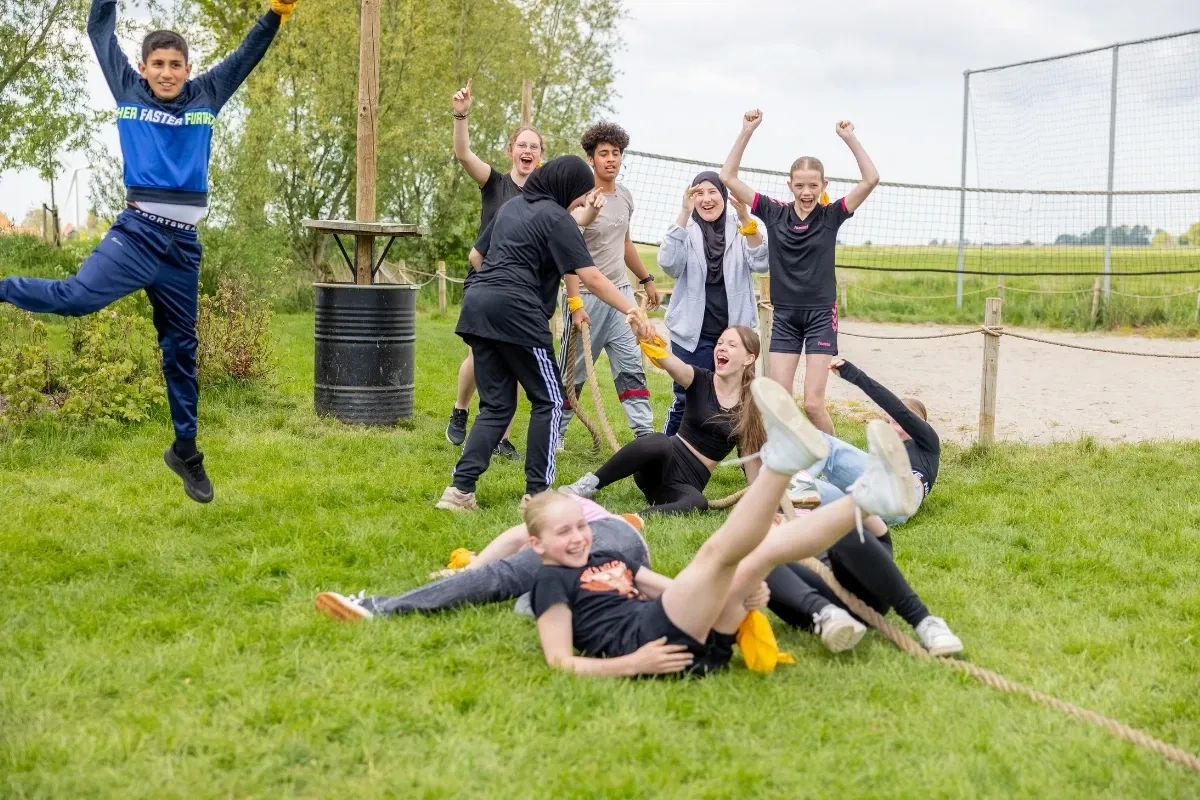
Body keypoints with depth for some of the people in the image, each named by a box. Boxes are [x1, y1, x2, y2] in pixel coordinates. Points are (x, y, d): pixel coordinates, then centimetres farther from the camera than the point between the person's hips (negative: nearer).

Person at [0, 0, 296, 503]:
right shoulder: (129, 92, 6)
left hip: (183, 246, 3)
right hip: (137, 232, -2)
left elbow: (249, 53, 15)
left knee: (181, 350, 11)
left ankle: (186, 451, 21)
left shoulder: (206, 97, 10)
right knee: (79, 295, -29)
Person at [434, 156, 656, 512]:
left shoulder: (511, 206, 21)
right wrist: (632, 311, -14)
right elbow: (591, 277, -12)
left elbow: (476, 256, 27)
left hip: (478, 307, 8)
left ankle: (460, 489, 1)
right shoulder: (557, 218, -3)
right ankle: (537, 491, 4)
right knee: (549, 400, 6)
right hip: (516, 312, -8)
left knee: (496, 404, 11)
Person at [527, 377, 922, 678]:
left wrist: (744, 587, 9)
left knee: (770, 544, -1)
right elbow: (560, 661, -5)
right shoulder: (552, 582, 6)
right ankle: (782, 458, -46)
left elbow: (678, 589, 27)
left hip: (698, 636, 8)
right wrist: (633, 665, -19)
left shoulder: (606, 559, 29)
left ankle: (870, 497, -18)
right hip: (655, 643, -8)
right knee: (718, 550, -24)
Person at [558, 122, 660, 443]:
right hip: (587, 297, -6)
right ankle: (554, 434, 18)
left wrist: (646, 279, 27)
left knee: (631, 367, 1)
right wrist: (574, 303, -23)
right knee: (573, 373, 3)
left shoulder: (625, 197, 8)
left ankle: (646, 434, 0)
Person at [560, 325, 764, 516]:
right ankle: (589, 485, -25)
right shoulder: (701, 381, -2)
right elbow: (667, 360, -23)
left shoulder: (750, 406, 1)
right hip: (666, 461, 0)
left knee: (697, 503, -39)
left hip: (690, 482, 0)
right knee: (659, 442, -38)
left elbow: (751, 456, 6)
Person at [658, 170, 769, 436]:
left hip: (734, 332, 2)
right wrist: (684, 215, -25)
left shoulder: (740, 229, 3)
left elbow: (761, 264, -12)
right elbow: (669, 264, -18)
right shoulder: (686, 230, 0)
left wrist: (746, 218, -25)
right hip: (693, 333, -2)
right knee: (686, 401, 1)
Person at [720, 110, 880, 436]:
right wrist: (746, 132, -11)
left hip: (821, 315, -2)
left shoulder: (831, 215, -4)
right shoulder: (774, 212, -1)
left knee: (813, 404, -6)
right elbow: (728, 177, -4)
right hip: (784, 316, 2)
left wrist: (849, 138, -18)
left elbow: (871, 179, -14)